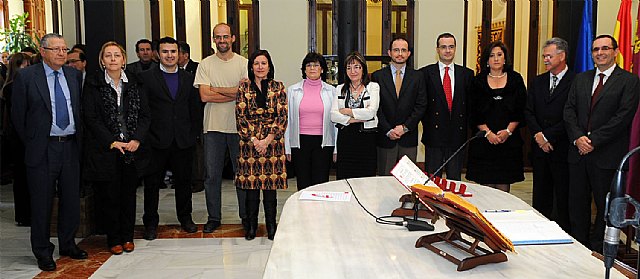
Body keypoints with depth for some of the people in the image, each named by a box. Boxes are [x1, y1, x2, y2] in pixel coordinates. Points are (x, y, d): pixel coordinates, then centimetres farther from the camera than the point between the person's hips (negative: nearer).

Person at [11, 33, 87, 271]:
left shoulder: (74, 75, 8)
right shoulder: (26, 76, -4)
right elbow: (18, 114, -1)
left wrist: (79, 138, 9)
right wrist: (31, 143, 1)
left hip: (71, 146, 4)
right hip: (43, 149, -4)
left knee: (71, 200, 12)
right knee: (42, 202, 4)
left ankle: (68, 244, 28)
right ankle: (43, 252, 18)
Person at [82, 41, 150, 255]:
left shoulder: (134, 83, 7)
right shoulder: (93, 85, -1)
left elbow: (145, 115, 5)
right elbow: (91, 118, -5)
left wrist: (137, 139, -9)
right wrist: (112, 142, -13)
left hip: (132, 148, 2)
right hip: (106, 149, -2)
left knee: (129, 193, 9)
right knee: (110, 195, 3)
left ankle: (127, 236, 22)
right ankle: (113, 239, 17)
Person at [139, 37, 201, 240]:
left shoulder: (188, 78, 10)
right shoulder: (146, 77, 0)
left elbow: (195, 109, 10)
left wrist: (194, 134, 3)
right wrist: (146, 137, -9)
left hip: (183, 141, 3)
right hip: (157, 140, -2)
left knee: (184, 181, 12)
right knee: (151, 182, 6)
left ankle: (185, 217, 28)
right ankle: (151, 223, 19)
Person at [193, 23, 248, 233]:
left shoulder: (244, 63, 3)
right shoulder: (206, 64, 4)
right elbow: (204, 96, -7)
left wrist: (216, 89, -8)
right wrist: (234, 94, -10)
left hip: (239, 126, 0)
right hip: (214, 127, 1)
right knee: (212, 174, 7)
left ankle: (246, 216, 20)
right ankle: (213, 217, 19)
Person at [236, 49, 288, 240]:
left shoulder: (278, 87, 5)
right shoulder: (244, 87, 5)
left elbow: (282, 117, -1)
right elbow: (240, 116, 0)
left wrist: (267, 140, -10)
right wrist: (254, 139, -9)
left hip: (272, 142, 0)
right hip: (249, 142, 0)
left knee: (270, 185, 2)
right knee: (250, 184, 2)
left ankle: (271, 226, 16)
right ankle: (251, 225, 16)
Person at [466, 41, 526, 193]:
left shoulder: (515, 79, 8)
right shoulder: (479, 81, 7)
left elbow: (521, 109, 4)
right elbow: (473, 111, 1)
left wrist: (508, 131, -10)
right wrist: (487, 132, -10)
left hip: (509, 139, 0)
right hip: (483, 138, 0)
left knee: (503, 186, 1)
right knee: (485, 184, -1)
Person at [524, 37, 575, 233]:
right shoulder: (537, 82, 13)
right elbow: (528, 112, 7)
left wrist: (549, 136, -12)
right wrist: (538, 135, -7)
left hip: (562, 148, -5)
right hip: (540, 148, 6)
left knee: (563, 197, 2)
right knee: (540, 196, 12)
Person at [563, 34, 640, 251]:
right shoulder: (581, 79, 13)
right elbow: (569, 110, 6)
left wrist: (594, 140, -16)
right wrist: (577, 138, -9)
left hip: (607, 155, -4)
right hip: (579, 152, 5)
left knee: (605, 206, 6)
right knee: (577, 203, 11)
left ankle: (598, 252, 19)